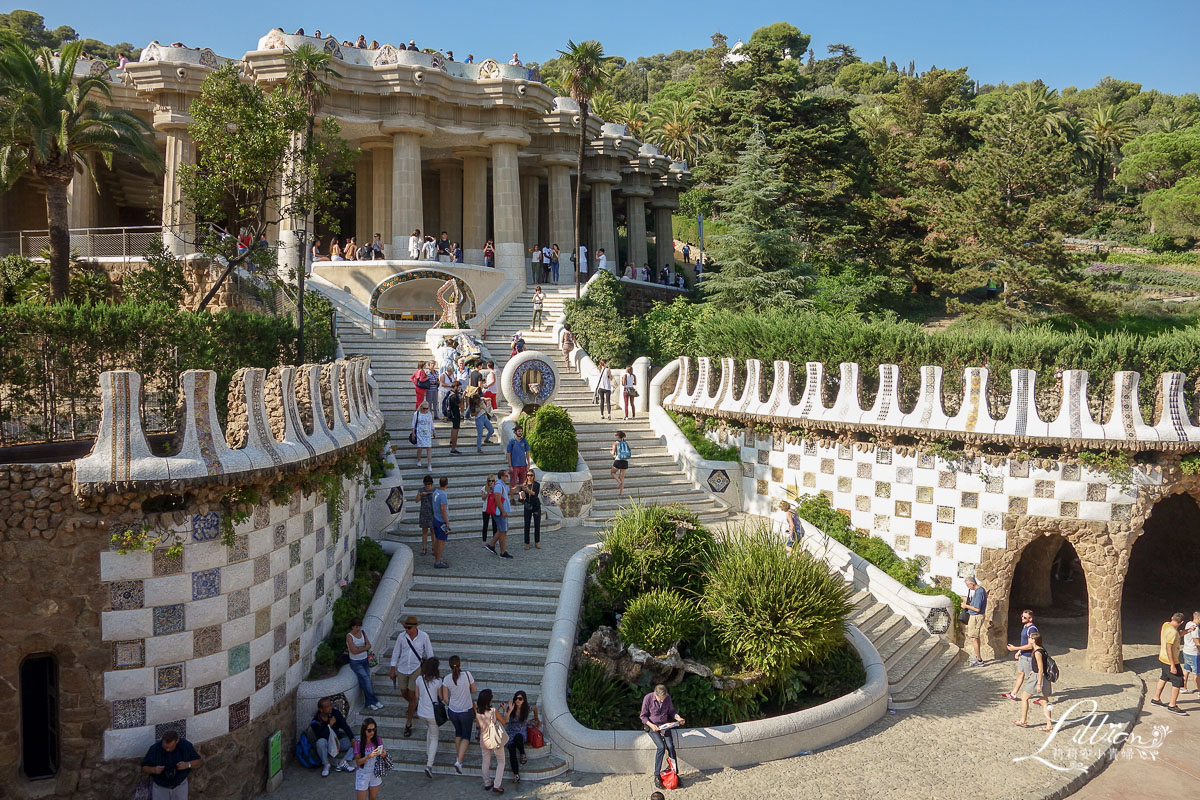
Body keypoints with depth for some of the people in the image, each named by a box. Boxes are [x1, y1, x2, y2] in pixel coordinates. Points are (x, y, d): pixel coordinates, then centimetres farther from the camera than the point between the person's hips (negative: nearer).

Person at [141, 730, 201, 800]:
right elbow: (143, 768, -9)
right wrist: (153, 770, -30)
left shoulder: (185, 745, -18)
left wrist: (188, 765, -27)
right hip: (160, 787, -1)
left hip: (180, 785, 1)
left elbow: (197, 761, -7)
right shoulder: (154, 749, -21)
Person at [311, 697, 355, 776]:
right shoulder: (316, 721, -17)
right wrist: (330, 725, -31)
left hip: (337, 742, 3)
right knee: (321, 742, -38)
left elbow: (345, 727, -13)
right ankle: (326, 765, -18)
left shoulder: (335, 713, -8)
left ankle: (343, 763, -18)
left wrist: (352, 739, -26)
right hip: (326, 745, -3)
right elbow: (320, 737, -28)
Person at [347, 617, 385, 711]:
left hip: (365, 660, 5)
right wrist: (364, 648, -9)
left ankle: (369, 703, -3)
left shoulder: (363, 632, 5)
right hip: (355, 662, -5)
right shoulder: (349, 636, -11)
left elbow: (369, 645, -1)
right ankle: (374, 701, -9)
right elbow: (354, 651, -19)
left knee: (366, 680, -6)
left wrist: (359, 649, -14)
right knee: (366, 678, -18)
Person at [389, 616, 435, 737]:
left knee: (412, 695, -4)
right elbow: (396, 652, 3)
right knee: (404, 693, 16)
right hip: (402, 669, 3)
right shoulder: (401, 636, -9)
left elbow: (429, 653, -3)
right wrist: (392, 669, 5)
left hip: (416, 669, -3)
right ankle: (414, 706, 49)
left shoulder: (424, 636, -13)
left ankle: (408, 724, 8)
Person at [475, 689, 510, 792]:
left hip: (484, 740, 4)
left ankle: (486, 784, 32)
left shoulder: (477, 711, -12)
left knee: (486, 762, 22)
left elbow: (478, 724, 5)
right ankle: (496, 786, 10)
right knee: (501, 762, 14)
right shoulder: (494, 711, -24)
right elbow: (504, 722, -10)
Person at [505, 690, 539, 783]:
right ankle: (516, 774, -22)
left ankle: (523, 754, -11)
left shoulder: (527, 709, -6)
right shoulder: (509, 708, -8)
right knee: (512, 750, -27)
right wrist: (509, 711, -27)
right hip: (510, 732, 1)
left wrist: (536, 720, 29)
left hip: (522, 732, -1)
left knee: (518, 737, -39)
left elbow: (535, 708, 17)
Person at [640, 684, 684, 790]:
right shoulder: (648, 698, -16)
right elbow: (643, 716, -8)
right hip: (652, 726, -3)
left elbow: (671, 710, 11)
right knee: (661, 747, -25)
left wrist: (678, 718, -8)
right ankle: (657, 776, -17)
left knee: (670, 746, -20)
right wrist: (651, 725, -23)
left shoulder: (668, 698, -5)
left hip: (665, 725, 4)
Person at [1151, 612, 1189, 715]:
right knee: (1178, 682, 0)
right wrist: (1172, 665, -25)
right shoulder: (1172, 631, -26)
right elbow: (1168, 648, -27)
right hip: (1170, 661, -9)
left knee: (1164, 678, 21)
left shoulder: (1166, 624, 1)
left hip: (1163, 658, 9)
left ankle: (1156, 699, 32)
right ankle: (1172, 706, 7)